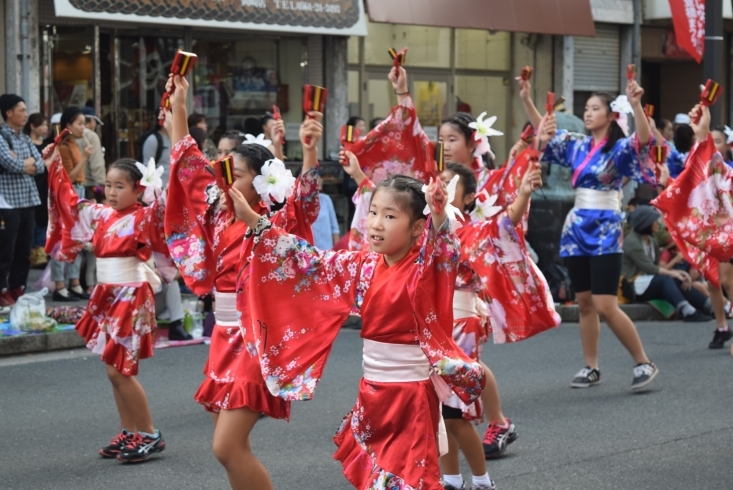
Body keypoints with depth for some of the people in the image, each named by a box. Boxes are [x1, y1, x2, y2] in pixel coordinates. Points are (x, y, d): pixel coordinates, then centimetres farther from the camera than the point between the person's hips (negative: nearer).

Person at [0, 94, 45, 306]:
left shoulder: (26, 139, 16)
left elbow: (40, 165, 7)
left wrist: (21, 164, -9)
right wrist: (27, 164, -2)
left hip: (28, 201, 7)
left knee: (24, 250, 10)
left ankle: (18, 289, 18)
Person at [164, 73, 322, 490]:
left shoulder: (275, 225, -12)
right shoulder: (218, 212, 7)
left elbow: (306, 201, -31)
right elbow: (189, 165, 14)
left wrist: (310, 150, -46)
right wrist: (179, 107, 12)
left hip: (257, 341, -8)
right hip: (225, 337, 8)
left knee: (228, 446, -13)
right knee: (231, 445, 12)